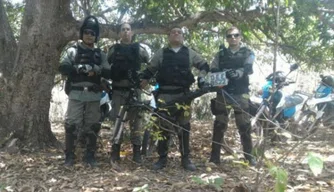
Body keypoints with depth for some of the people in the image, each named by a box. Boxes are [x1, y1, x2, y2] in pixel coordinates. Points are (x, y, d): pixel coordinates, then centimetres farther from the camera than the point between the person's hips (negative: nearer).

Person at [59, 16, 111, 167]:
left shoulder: (100, 55, 14)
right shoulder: (72, 51, 6)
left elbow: (108, 73, 4)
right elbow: (63, 68, -7)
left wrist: (96, 69, -15)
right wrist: (79, 68, -21)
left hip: (94, 95, 3)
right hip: (76, 94, -3)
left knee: (92, 125, 7)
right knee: (72, 124, -4)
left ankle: (90, 155, 18)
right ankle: (69, 155, 6)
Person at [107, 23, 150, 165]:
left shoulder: (139, 49, 7)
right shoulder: (113, 49, 9)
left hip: (134, 89, 0)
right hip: (118, 89, 0)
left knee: (135, 120, 1)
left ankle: (136, 151, 7)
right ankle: (115, 152, 7)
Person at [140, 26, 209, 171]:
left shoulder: (189, 53, 11)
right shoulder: (161, 53, 10)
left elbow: (204, 66, 19)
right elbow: (149, 71, 13)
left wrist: (201, 77, 0)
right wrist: (141, 84, 0)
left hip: (183, 94, 1)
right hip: (165, 94, 0)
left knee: (184, 126, 4)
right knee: (164, 126, 2)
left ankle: (185, 159, 12)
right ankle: (162, 158, 12)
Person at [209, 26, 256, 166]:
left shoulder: (247, 53, 7)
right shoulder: (220, 54, 12)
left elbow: (248, 69, -12)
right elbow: (213, 71, 3)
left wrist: (236, 73, -31)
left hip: (240, 93, -1)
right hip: (223, 93, 1)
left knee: (244, 125, 2)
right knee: (219, 125, 2)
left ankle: (249, 155, 13)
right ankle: (215, 156, 9)